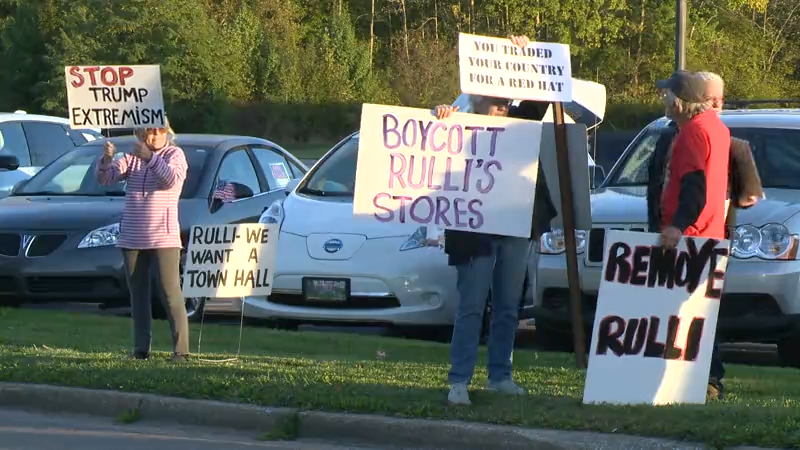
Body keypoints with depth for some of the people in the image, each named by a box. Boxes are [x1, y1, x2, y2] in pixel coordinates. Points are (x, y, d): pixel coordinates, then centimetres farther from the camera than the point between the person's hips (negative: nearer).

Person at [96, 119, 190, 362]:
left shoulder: (174, 154, 2)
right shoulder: (132, 158, 12)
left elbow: (172, 180, -18)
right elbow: (105, 178, 1)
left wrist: (149, 157, -28)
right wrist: (107, 159, -19)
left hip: (163, 239, -5)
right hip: (132, 239, 5)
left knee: (171, 294, -8)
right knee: (138, 295, 7)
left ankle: (181, 350, -10)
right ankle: (141, 349, 12)